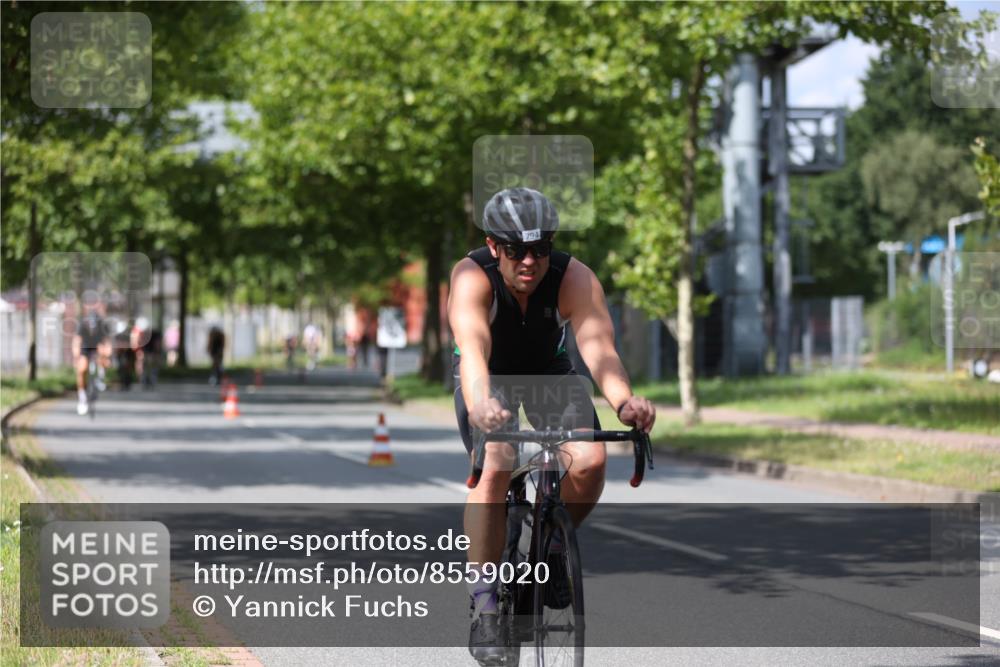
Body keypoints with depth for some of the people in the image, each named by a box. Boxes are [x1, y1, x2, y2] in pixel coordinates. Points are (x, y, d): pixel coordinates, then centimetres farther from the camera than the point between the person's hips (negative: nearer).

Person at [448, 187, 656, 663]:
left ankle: (554, 544, 7)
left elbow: (598, 346, -42)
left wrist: (623, 401, -63)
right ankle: (483, 605, -17)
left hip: (549, 374, 2)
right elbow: (472, 345, -49)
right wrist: (481, 404, -70)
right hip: (488, 380, -2)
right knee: (495, 466, -29)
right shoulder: (472, 277, -32)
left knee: (590, 460, -24)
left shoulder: (574, 278, -28)